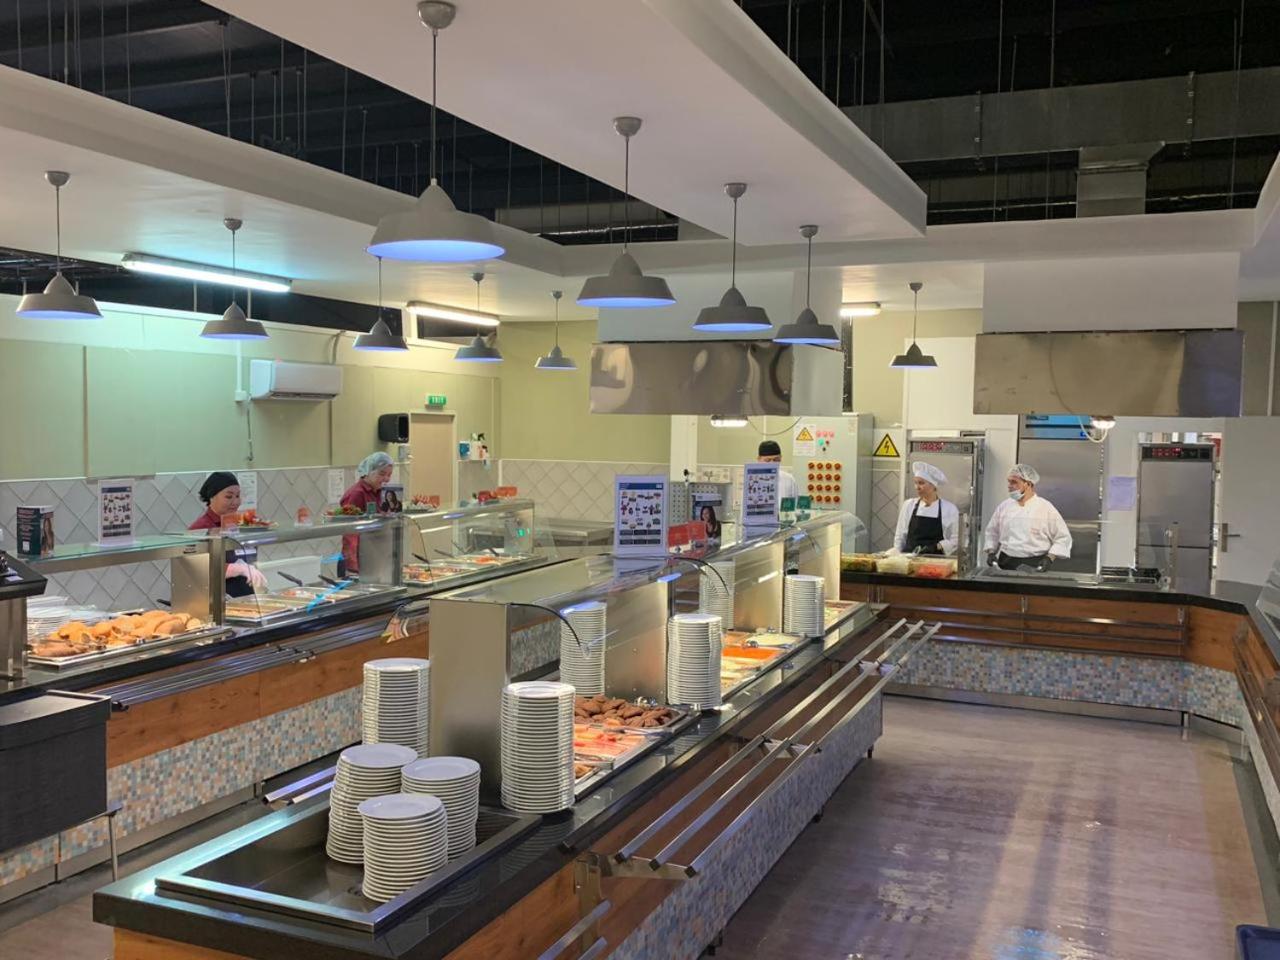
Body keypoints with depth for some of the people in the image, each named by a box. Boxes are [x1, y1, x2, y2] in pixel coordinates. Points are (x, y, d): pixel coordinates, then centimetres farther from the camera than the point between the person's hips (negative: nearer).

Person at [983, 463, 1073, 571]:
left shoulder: (1046, 508, -2)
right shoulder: (1004, 506, 9)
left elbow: (1063, 538, 1)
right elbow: (992, 532, 21)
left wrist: (1049, 558, -8)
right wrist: (991, 552, 8)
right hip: (1006, 564, 3)